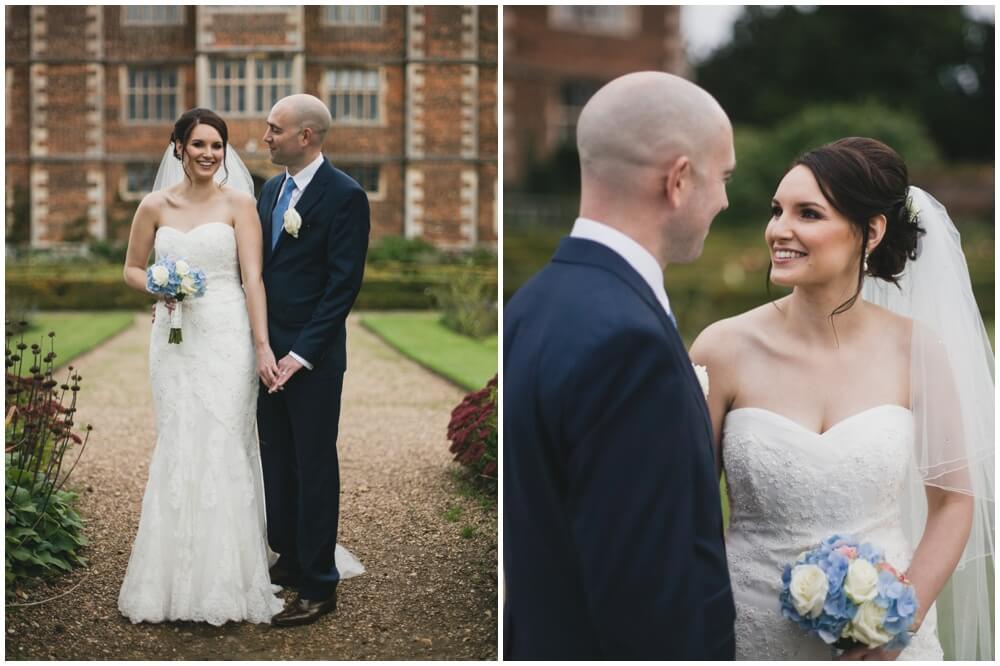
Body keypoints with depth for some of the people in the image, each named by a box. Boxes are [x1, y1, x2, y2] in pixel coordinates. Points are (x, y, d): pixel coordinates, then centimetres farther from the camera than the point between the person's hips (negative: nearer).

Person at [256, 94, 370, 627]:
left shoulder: (344, 195, -12)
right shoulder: (271, 189, 11)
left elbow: (343, 284, -15)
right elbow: (258, 266, 16)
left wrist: (301, 354, -18)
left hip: (312, 357, -7)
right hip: (268, 349, 7)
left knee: (314, 468, 1)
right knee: (277, 460, 15)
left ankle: (319, 587, 11)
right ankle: (290, 558, 30)